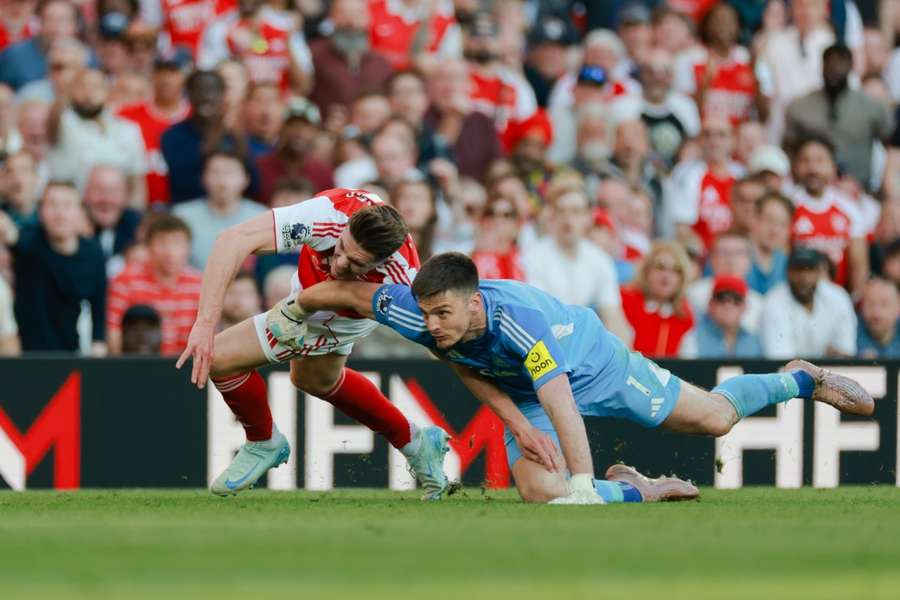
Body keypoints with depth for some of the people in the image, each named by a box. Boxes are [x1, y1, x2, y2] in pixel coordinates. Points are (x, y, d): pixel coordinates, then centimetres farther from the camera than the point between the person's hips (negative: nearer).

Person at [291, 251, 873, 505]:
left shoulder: (519, 319, -47)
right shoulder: (424, 317, -34)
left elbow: (562, 409, -51)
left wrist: (583, 487, -60)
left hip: (594, 361, -4)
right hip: (522, 393, 4)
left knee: (714, 418, 9)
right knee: (539, 491, -18)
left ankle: (800, 379, 39)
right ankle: (636, 490, 11)